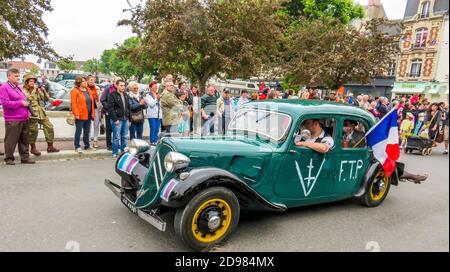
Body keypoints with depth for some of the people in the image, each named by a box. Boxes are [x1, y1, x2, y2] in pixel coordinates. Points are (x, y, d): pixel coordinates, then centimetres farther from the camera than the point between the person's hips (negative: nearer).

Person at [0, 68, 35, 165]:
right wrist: (20, 103, -15)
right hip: (12, 120, -8)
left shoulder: (18, 87, 19)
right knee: (11, 140, 0)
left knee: (24, 140, 11)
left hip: (24, 119, 8)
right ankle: (9, 158, 11)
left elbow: (24, 100, 28)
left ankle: (25, 157, 18)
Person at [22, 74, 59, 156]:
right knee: (33, 130, -5)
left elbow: (47, 99, 15)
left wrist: (43, 90, 2)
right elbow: (29, 99, -17)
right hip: (32, 112, -6)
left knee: (49, 127, -1)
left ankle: (50, 146, 7)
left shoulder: (38, 90, 18)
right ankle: (33, 148, 11)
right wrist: (34, 90, -12)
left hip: (41, 111, 6)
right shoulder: (24, 91, 1)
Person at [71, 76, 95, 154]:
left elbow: (91, 102, 16)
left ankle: (87, 146, 25)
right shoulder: (75, 91, -7)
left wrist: (92, 113, 11)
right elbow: (73, 103, -13)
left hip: (88, 115, 7)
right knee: (78, 131, 1)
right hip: (80, 115, -7)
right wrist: (76, 114, -19)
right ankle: (77, 147, 10)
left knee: (87, 131, 15)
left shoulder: (88, 90, 14)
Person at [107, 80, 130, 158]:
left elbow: (128, 107, 21)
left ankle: (124, 151, 21)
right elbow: (110, 108, -13)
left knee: (124, 137, 11)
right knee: (116, 137, -4)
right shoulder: (112, 95, -7)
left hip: (125, 119, 7)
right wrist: (115, 119, -17)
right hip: (117, 120, -7)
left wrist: (129, 117, 11)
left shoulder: (125, 95, 15)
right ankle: (115, 153, 5)